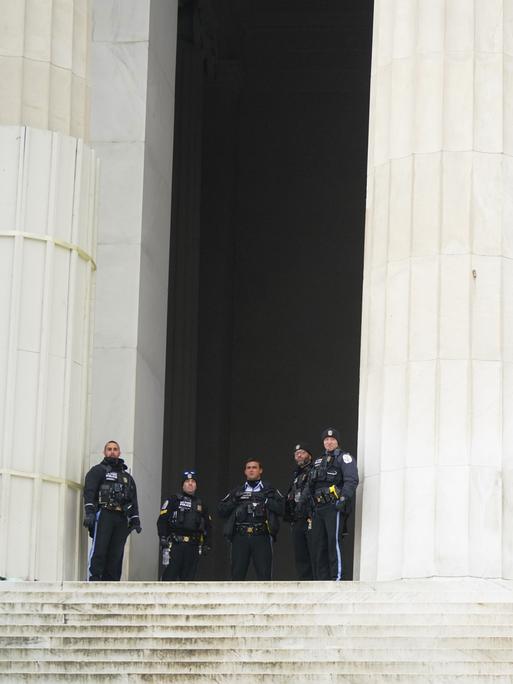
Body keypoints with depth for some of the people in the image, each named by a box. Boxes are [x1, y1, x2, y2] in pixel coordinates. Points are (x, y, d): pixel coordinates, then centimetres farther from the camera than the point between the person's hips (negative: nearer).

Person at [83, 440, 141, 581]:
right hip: (103, 515, -5)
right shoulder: (98, 471, 10)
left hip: (121, 519, 5)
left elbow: (133, 500, 24)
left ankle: (111, 583, -1)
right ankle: (94, 580, -17)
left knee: (116, 553, -1)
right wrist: (89, 512, -17)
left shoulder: (127, 477, 27)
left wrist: (135, 521, 12)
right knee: (99, 550, -14)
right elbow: (89, 491, -3)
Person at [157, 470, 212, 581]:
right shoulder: (173, 500, 3)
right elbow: (162, 520, -4)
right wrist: (163, 538, -14)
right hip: (175, 545, -5)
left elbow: (207, 525, 23)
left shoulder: (200, 504, 20)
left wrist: (207, 543, 12)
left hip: (193, 546, 5)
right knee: (169, 575, -10)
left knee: (188, 577, 5)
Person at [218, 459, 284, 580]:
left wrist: (266, 500, -8)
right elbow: (222, 511, 13)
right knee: (237, 574, 0)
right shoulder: (237, 492, 20)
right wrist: (234, 501, -1)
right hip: (240, 537, 2)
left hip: (261, 537, -2)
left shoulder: (269, 490, 12)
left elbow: (281, 508, -1)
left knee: (264, 574, -5)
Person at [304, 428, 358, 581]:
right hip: (318, 509, 8)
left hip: (334, 507, -8)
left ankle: (337, 578, -16)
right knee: (318, 544, 6)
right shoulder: (318, 462, 25)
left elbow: (351, 480, -13)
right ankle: (322, 578, 10)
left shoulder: (344, 458, 0)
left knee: (334, 542, -15)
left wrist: (344, 498, -24)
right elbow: (310, 484, 28)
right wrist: (303, 500, 17)